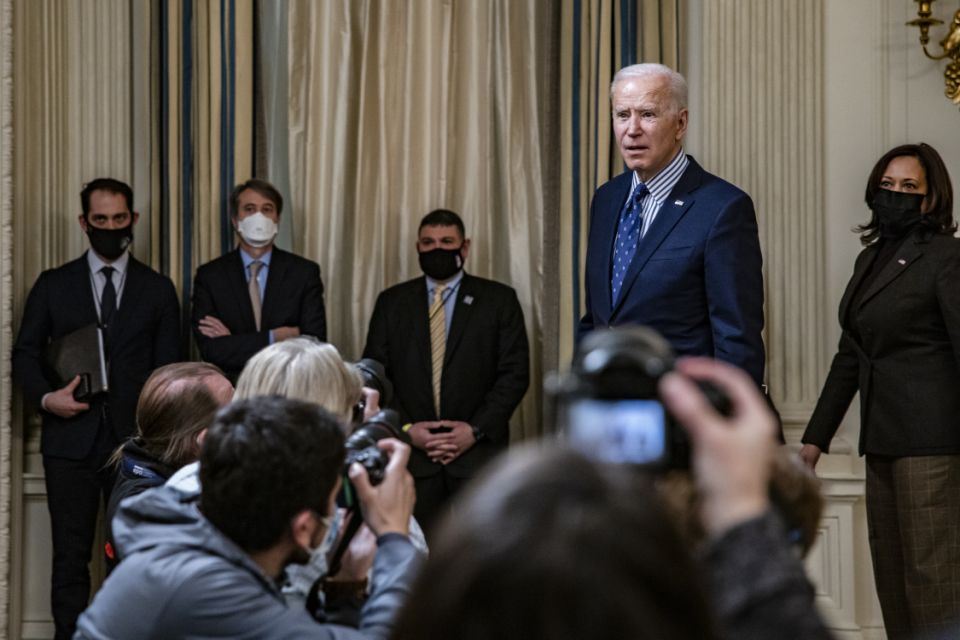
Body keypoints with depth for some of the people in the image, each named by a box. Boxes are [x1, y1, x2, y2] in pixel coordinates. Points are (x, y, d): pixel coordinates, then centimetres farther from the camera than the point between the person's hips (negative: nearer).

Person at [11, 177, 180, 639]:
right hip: (71, 439, 0)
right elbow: (25, 354, 8)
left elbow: (168, 368, 8)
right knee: (71, 557, 2)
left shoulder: (158, 289, 9)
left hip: (135, 439, 0)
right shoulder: (53, 285, 8)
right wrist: (46, 396, -12)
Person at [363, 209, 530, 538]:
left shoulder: (499, 300, 6)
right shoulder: (392, 302, 12)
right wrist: (405, 429, -5)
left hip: (478, 452, -1)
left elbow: (515, 373, 1)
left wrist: (476, 430, -9)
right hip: (410, 452, 1)